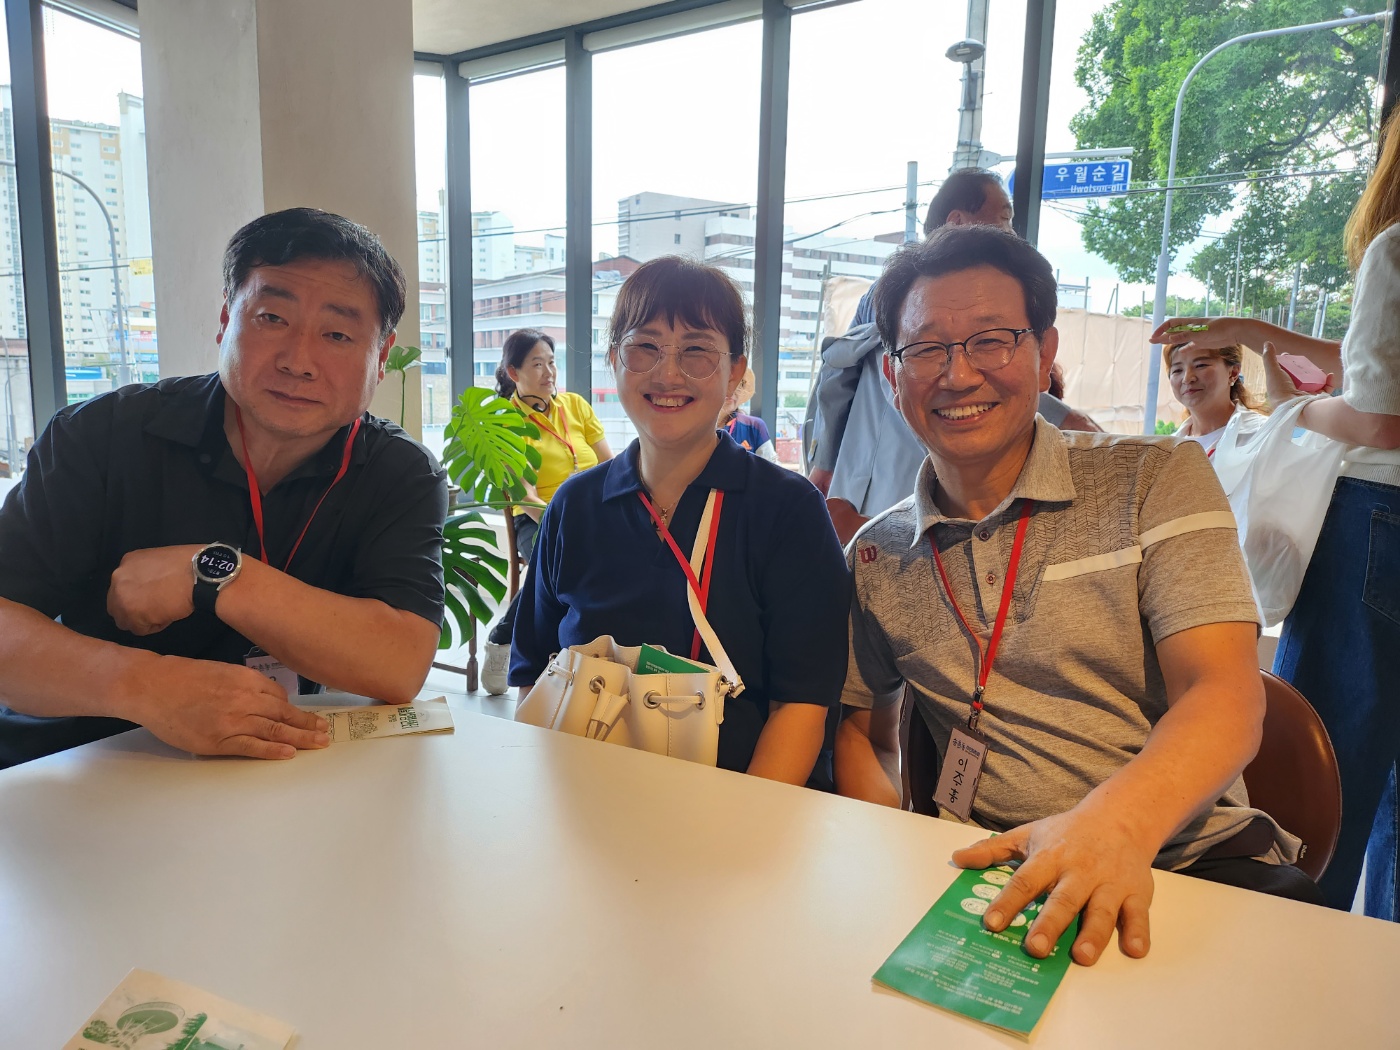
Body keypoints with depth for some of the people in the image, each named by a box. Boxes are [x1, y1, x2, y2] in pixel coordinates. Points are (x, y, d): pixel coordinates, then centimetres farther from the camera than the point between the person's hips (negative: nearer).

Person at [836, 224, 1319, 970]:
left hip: (1189, 852, -2)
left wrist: (1117, 821, -32)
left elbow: (1226, 695, -11)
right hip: (986, 874, 3)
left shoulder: (1159, 480, 0)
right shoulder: (877, 557, 9)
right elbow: (863, 727, 18)